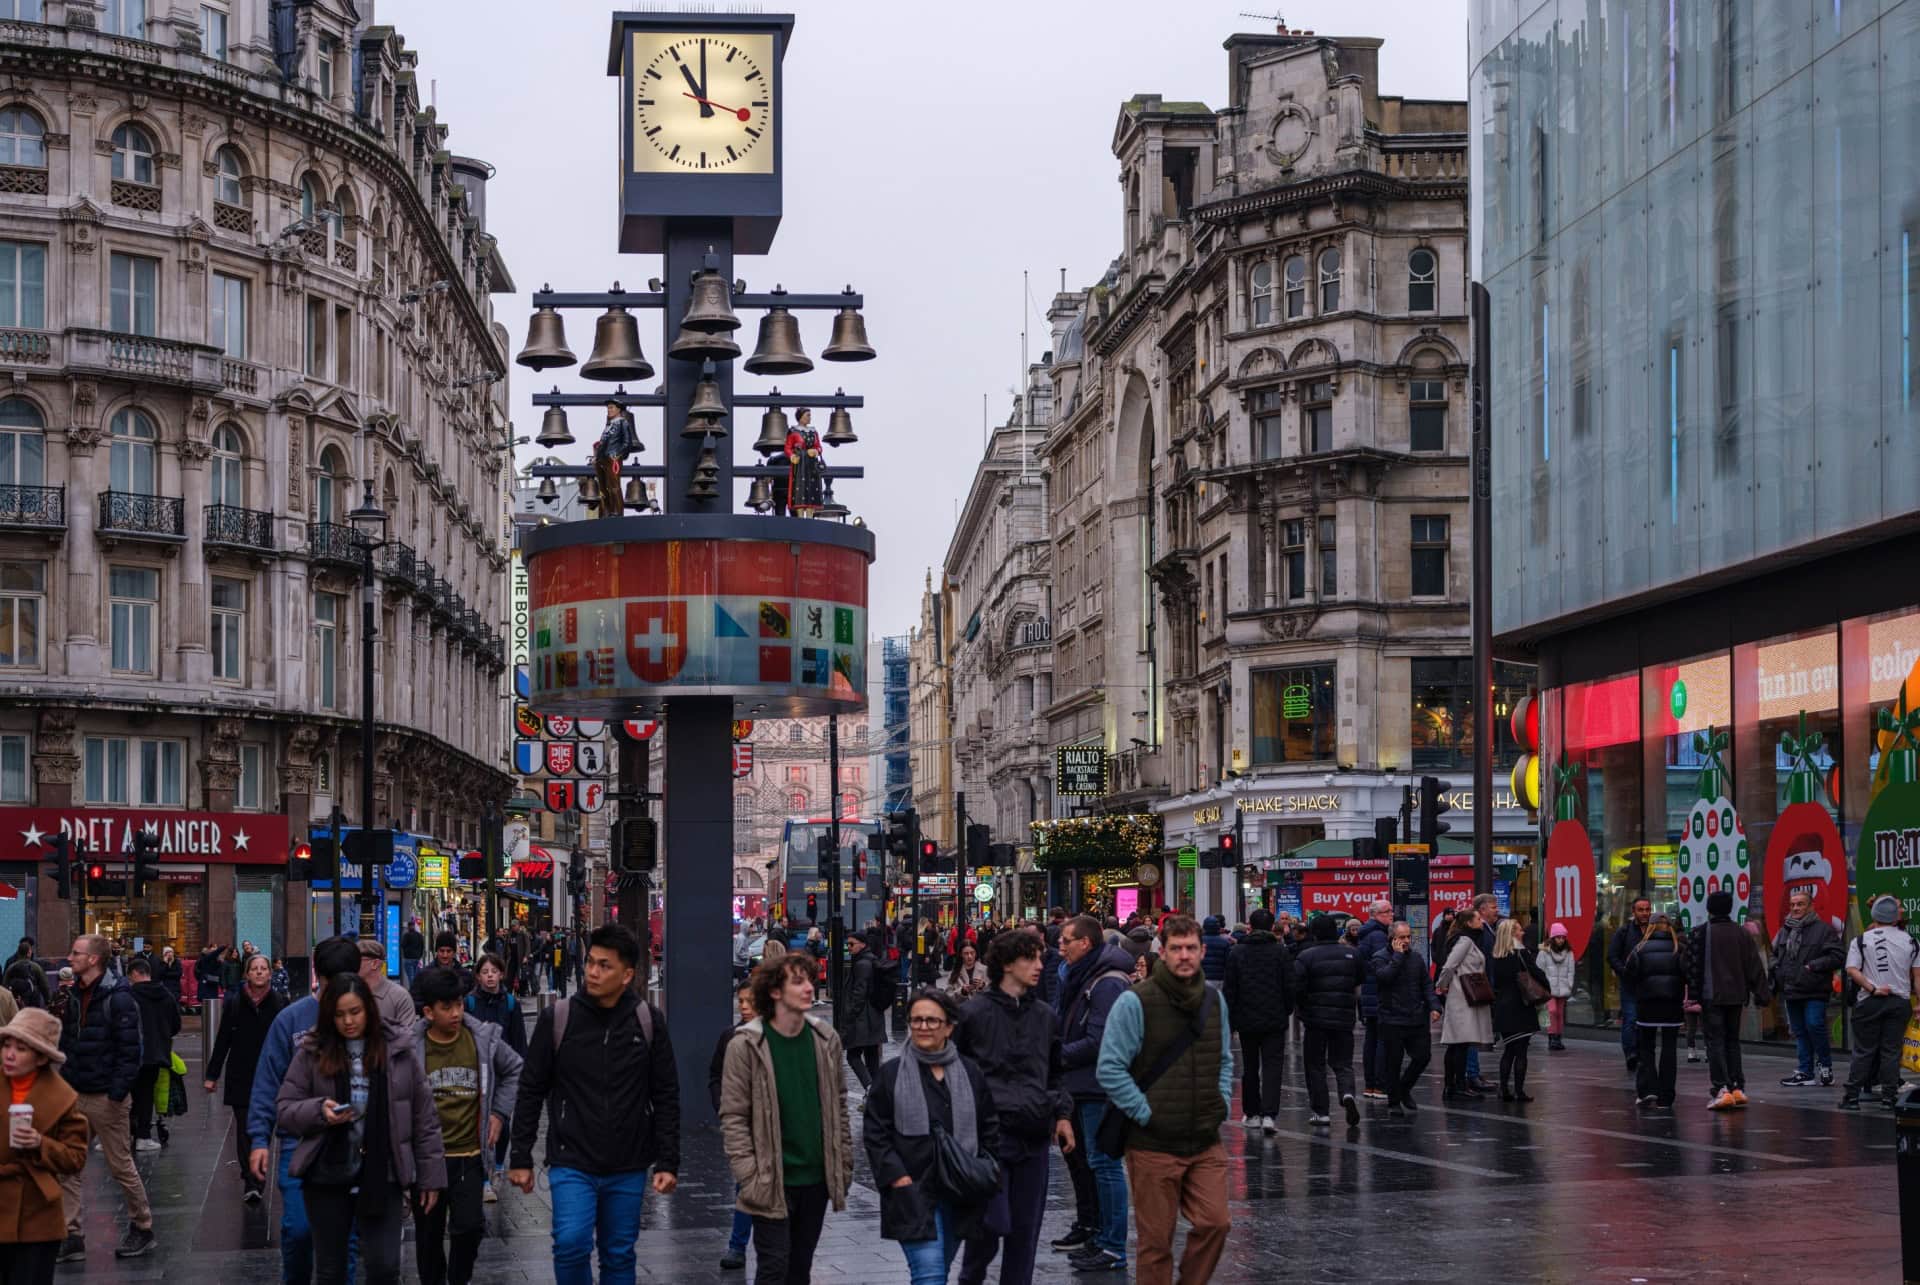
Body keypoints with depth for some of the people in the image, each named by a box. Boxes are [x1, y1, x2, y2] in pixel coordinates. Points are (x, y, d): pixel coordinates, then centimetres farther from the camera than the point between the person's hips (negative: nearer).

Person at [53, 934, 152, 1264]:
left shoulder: (118, 998, -14)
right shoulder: (76, 996, 10)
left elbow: (130, 1050, -17)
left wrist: (118, 1091, -22)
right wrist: (63, 1081, 6)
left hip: (106, 1097, -7)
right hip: (76, 1096, 7)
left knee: (121, 1165, 3)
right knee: (68, 1166, 4)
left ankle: (142, 1228, 18)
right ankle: (73, 1237, 8)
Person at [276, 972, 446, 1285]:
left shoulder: (400, 1051, 1)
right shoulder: (311, 1053, 2)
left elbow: (424, 1119, 4)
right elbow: (283, 1109, 4)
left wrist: (430, 1176, 2)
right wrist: (319, 1111, -16)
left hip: (381, 1177, -1)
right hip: (327, 1177, 1)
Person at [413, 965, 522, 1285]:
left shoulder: (484, 1039, -2)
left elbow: (514, 1070, 16)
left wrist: (499, 1112, 8)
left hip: (469, 1154, 0)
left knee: (469, 1226, -10)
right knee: (429, 1232, 9)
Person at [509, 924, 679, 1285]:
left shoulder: (648, 1021, 0)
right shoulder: (558, 1019, -4)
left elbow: (666, 1098, 3)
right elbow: (531, 1092, 2)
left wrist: (668, 1162, -2)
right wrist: (520, 1157, 1)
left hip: (628, 1169, 2)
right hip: (572, 1164, -1)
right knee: (571, 1244, -18)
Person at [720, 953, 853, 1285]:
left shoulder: (825, 1040, 5)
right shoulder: (745, 1046, -10)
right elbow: (733, 1118, -10)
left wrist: (844, 1164, 9)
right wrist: (750, 1177, -14)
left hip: (816, 1179, 5)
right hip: (773, 1181, -5)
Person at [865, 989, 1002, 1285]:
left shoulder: (970, 1073, 8)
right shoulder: (891, 1075, -1)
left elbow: (990, 1128, 14)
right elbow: (874, 1134, -1)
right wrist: (897, 1177, -10)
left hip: (959, 1195, 4)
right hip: (913, 1194, -4)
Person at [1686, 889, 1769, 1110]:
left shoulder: (1699, 933, -5)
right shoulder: (1741, 933, 7)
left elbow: (1692, 967, -7)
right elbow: (1755, 966, 8)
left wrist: (1694, 996, -3)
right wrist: (1762, 995, 10)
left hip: (1712, 996, -4)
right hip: (1736, 996, 4)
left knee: (1715, 1041, -4)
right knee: (1732, 1041, 15)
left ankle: (1721, 1089, -15)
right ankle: (1737, 1088, 12)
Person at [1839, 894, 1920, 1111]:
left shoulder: (1862, 940, -1)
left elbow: (1852, 970, -12)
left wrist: (1872, 989, -10)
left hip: (1870, 1002, -1)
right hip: (1900, 1002, 1)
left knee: (1863, 1051, 3)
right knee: (1892, 1050, 6)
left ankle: (1852, 1096, 3)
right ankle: (1888, 1096, 4)